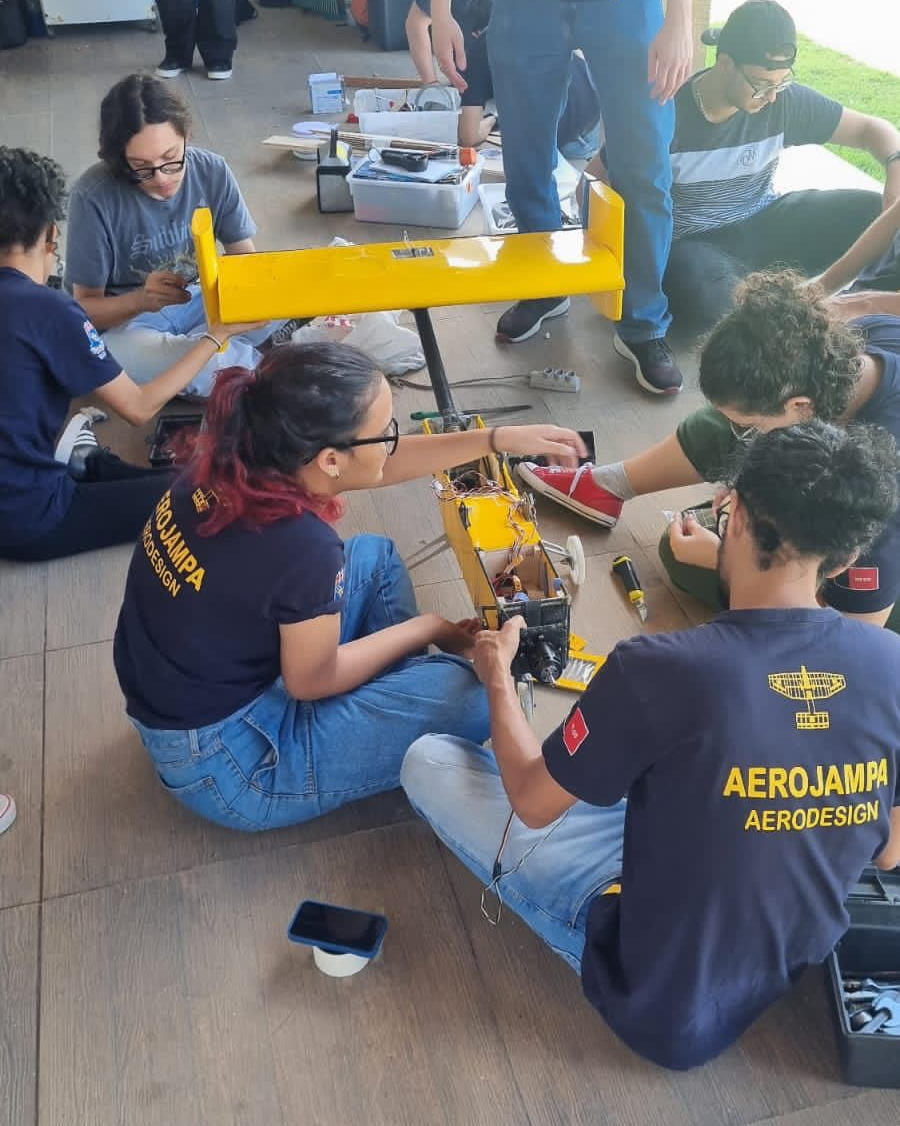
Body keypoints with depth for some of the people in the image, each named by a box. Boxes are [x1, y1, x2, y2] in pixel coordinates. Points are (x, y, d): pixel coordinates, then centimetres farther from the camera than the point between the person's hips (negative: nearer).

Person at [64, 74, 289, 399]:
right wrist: (140, 300, -37)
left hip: (199, 304, 3)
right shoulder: (95, 194, -21)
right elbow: (85, 308, -15)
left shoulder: (212, 172, -12)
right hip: (122, 321, -3)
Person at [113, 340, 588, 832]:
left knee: (375, 557, 16)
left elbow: (379, 464, 6)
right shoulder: (300, 547, -33)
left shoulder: (237, 459, -10)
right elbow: (313, 680, -15)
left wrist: (500, 438, 5)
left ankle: (395, 696, 21)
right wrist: (429, 629, -3)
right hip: (224, 762, -8)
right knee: (472, 694, -14)